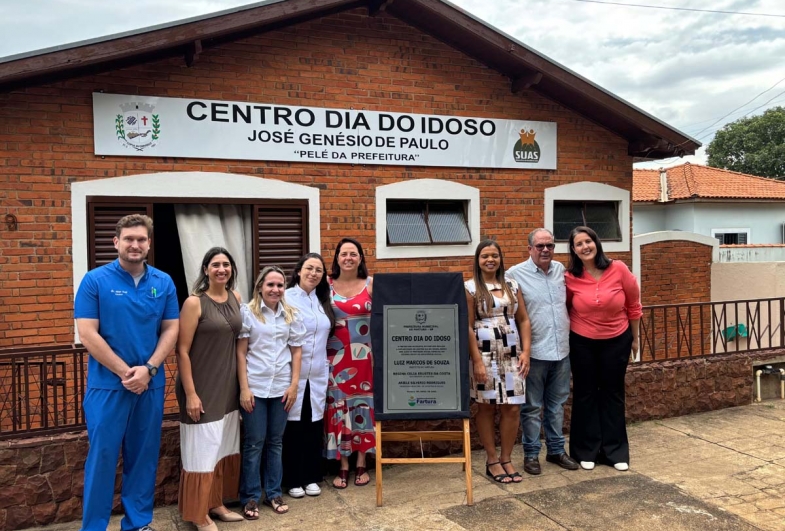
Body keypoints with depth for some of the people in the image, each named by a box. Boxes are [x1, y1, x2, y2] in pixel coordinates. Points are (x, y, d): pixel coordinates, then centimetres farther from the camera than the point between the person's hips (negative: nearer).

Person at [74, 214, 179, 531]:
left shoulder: (164, 283, 4)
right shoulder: (95, 280, -5)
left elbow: (171, 330, 3)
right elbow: (87, 335, -11)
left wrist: (148, 369, -11)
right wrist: (126, 372, -13)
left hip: (151, 384, 3)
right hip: (107, 384, -3)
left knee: (144, 456, 12)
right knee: (102, 456, 3)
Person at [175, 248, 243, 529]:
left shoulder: (236, 298, 4)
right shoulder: (194, 302, -14)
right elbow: (182, 351, -15)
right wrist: (190, 393, -17)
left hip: (228, 386, 7)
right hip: (202, 387, -6)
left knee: (225, 448, 16)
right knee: (203, 450, 3)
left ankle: (217, 503, 33)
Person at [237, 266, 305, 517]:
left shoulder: (291, 315, 6)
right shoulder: (247, 312, -4)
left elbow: (296, 351, 8)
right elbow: (240, 352, -5)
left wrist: (294, 385, 1)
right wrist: (244, 388, -9)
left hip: (281, 387, 3)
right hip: (254, 387, -3)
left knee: (275, 442, 12)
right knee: (254, 443, 5)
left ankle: (274, 493, 24)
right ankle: (250, 497, 17)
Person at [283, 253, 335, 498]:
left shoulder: (323, 301, 9)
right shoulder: (286, 298, -8)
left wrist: (325, 362, 10)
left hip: (318, 374, 5)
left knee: (315, 425, 10)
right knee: (293, 426, 4)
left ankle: (311, 477, 22)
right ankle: (293, 480, 16)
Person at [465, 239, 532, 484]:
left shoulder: (512, 285, 10)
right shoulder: (470, 288, -4)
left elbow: (523, 320, 10)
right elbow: (468, 327, -8)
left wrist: (526, 351, -1)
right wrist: (477, 360, -13)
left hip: (511, 353, 4)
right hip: (485, 353, -4)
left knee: (512, 407, 4)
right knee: (487, 407, 4)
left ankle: (506, 459, 20)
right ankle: (492, 460, 18)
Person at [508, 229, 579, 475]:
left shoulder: (561, 270, 7)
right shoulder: (515, 274, -9)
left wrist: (570, 328, 14)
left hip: (562, 350, 5)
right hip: (534, 352, -5)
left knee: (557, 404, 16)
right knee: (532, 406, 6)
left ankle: (556, 450, 29)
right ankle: (531, 453, 18)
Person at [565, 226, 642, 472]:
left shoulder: (618, 269, -13)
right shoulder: (570, 278, -13)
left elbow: (634, 305, -1)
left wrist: (634, 338, 5)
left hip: (617, 341, 0)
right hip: (582, 342, 0)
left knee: (613, 393, 11)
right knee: (585, 394, 8)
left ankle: (615, 451, 22)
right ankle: (586, 451, 20)